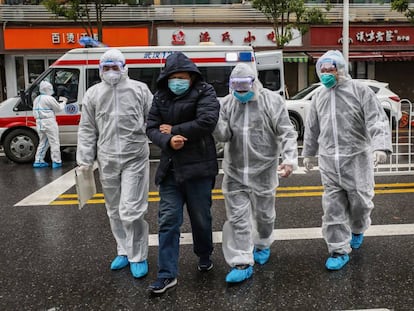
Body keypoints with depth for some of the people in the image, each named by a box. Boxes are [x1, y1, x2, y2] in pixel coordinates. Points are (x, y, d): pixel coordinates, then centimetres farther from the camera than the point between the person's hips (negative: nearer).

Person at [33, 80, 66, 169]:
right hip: (49, 122, -8)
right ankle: (56, 162, 1)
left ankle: (38, 161, 16)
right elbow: (59, 108, -5)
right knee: (54, 142, 0)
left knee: (43, 142, 17)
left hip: (39, 122, 8)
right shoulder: (49, 98, -12)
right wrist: (63, 102, 12)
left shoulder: (36, 99, 14)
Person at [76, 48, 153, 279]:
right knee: (115, 211, 14)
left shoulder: (139, 89, 0)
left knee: (131, 210, -7)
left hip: (135, 158, -4)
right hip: (107, 161, 4)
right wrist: (85, 160, 5)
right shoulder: (93, 94, 8)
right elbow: (87, 130, 9)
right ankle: (124, 251, 31)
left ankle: (138, 257, 10)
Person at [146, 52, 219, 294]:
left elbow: (206, 122, -21)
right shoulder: (161, 97, 9)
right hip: (170, 168, 4)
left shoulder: (204, 93, -5)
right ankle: (168, 274, 8)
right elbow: (151, 128, 4)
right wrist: (168, 140, -18)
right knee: (168, 220, 1)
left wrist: (174, 129, -13)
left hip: (198, 167, -3)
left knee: (200, 218, 11)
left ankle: (205, 256, 38)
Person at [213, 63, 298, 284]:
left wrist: (289, 159, -22)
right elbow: (224, 135, -7)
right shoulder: (227, 103, 3)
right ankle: (242, 263, 7)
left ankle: (262, 245, 43)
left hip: (263, 170, -2)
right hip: (235, 172, 2)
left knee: (264, 213, 16)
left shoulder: (272, 101, -7)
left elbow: (287, 133, -10)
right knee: (237, 217, 0)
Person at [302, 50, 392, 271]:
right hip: (329, 162, 4)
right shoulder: (319, 97, 12)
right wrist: (308, 154, 24)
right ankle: (339, 251, 13)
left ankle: (357, 230, 41)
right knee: (332, 207, 3)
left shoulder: (360, 91, -4)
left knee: (360, 201, 9)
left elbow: (377, 121, -12)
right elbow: (312, 128, 21)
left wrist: (380, 146, -26)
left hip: (356, 159, -3)